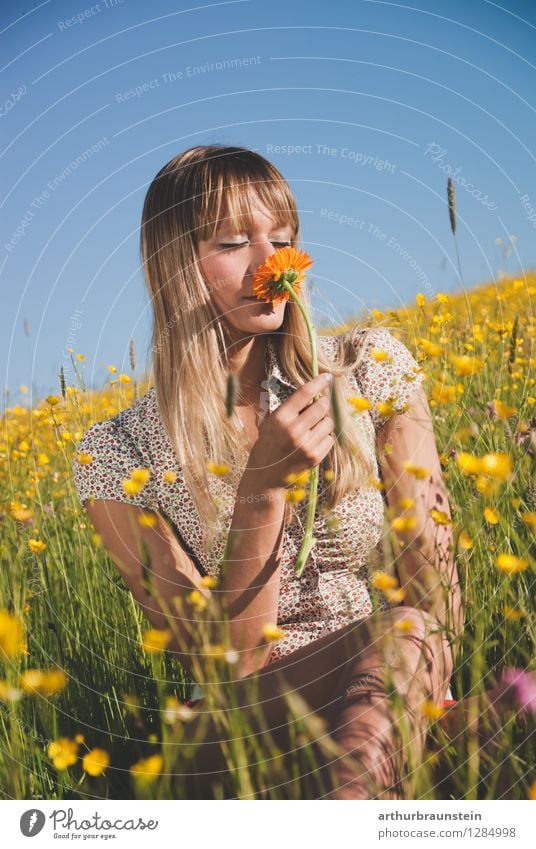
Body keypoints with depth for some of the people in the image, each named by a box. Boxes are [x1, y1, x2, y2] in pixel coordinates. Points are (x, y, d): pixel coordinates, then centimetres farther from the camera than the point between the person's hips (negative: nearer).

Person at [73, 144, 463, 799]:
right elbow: (222, 667, -12)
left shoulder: (372, 370, -5)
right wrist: (264, 489, -25)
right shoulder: (117, 456, -9)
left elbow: (433, 581, -2)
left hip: (393, 696, 2)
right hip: (258, 726, -1)